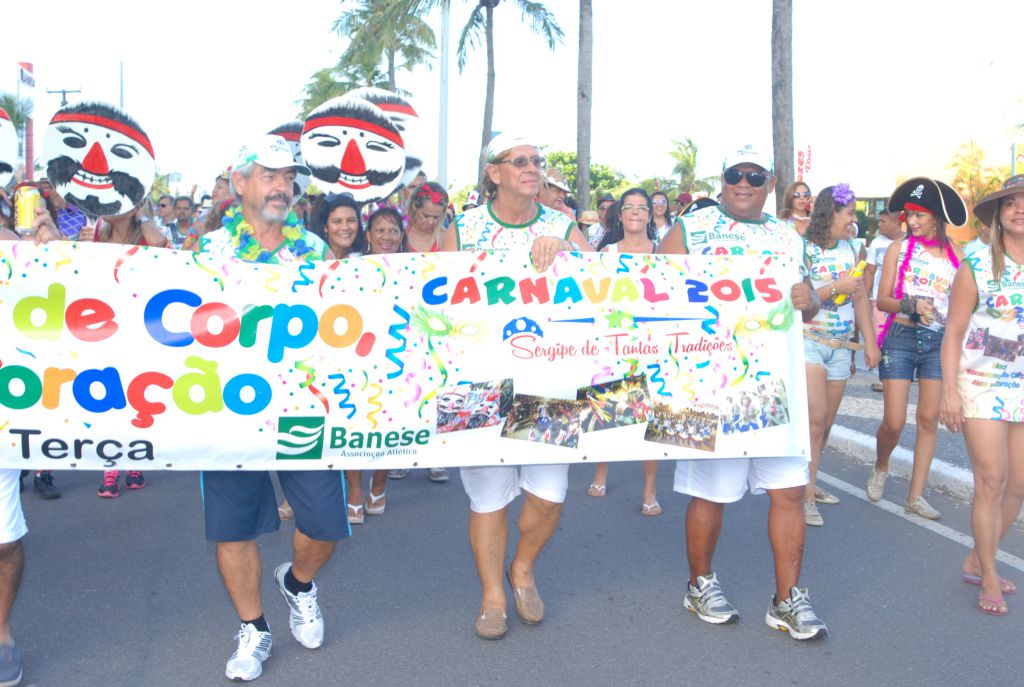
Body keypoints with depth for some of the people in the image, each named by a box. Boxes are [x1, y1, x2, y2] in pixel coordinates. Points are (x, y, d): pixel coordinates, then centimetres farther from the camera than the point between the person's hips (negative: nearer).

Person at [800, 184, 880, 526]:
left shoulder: (850, 249, 10)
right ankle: (806, 497, -6)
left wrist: (870, 342, 11)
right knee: (815, 418, -13)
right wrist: (835, 287, -17)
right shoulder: (802, 248, -9)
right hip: (807, 341, -6)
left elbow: (860, 298, 15)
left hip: (841, 347, 7)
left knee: (826, 423, 10)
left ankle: (807, 482, 23)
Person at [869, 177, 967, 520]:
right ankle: (880, 469, 26)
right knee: (893, 422, -5)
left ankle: (916, 495, 9)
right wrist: (911, 305, -19)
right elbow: (882, 300, -1)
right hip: (901, 337, -2)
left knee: (929, 418, 1)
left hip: (939, 341, 2)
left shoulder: (955, 254, 7)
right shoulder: (898, 248, 2)